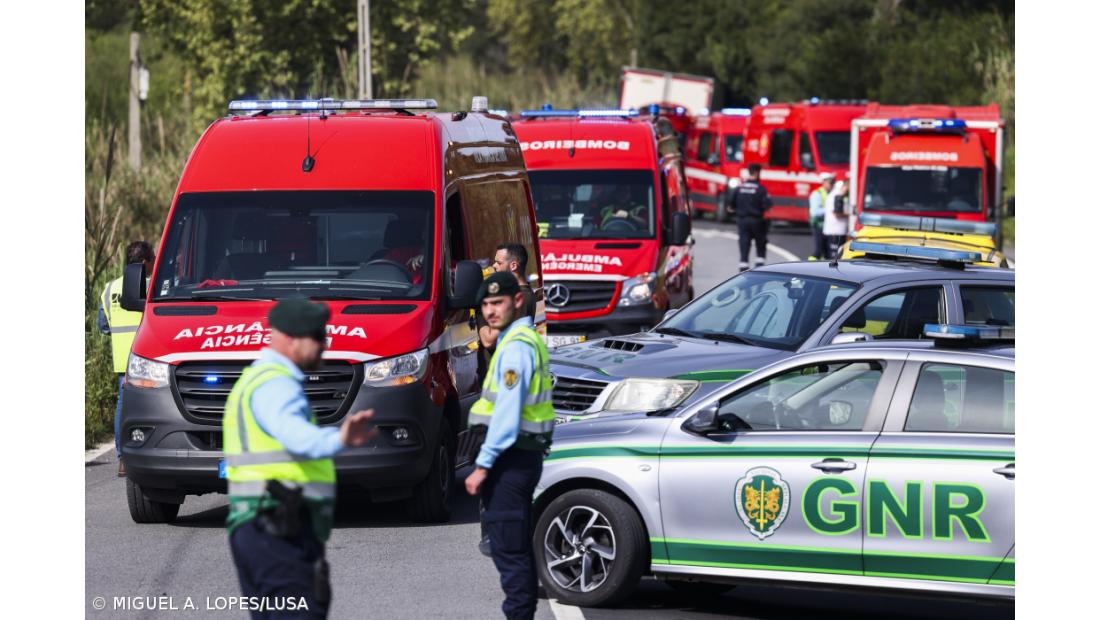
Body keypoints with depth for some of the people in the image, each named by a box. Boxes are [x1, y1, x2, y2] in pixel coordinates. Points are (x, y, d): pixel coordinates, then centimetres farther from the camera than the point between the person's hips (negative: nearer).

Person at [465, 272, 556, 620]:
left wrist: (483, 465, -20)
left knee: (506, 547, -8)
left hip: (511, 456, -11)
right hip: (525, 454, 11)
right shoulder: (529, 339, 16)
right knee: (518, 545, 16)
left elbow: (507, 412, -22)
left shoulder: (515, 347, -17)